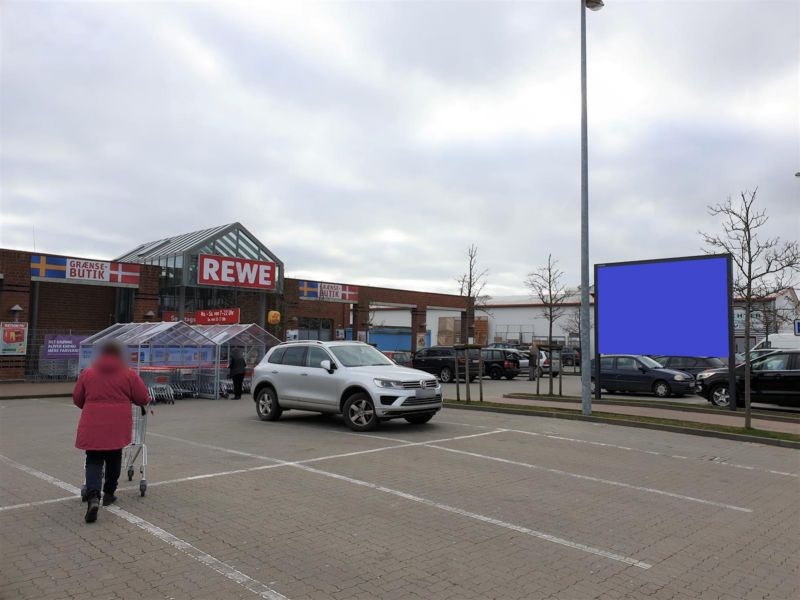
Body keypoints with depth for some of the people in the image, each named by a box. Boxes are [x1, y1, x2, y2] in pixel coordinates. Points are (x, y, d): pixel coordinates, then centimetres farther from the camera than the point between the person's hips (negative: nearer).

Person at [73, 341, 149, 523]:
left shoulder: (87, 373, 8)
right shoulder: (129, 374, 2)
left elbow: (77, 399, 15)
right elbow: (143, 399, 3)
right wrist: (125, 398, 26)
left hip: (93, 427, 1)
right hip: (117, 427, 0)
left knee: (94, 462, 3)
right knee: (113, 460, 18)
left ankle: (93, 497, -16)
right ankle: (108, 493, 27)